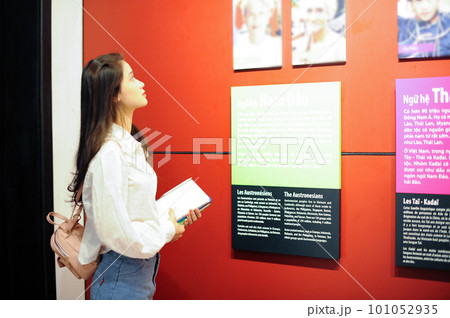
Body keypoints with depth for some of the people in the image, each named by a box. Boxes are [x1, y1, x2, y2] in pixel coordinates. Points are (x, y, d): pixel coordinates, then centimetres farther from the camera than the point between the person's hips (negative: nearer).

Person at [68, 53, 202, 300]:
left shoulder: (129, 145, 6)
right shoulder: (109, 153, -23)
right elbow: (117, 231, -25)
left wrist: (174, 218, 2)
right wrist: (168, 230, -12)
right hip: (122, 279, -9)